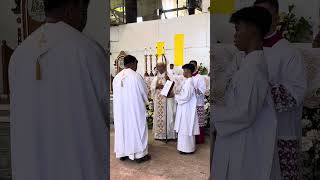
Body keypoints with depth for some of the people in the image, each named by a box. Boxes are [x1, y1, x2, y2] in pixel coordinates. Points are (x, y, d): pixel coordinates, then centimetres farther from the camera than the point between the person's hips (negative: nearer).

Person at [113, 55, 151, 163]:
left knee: (122, 128, 13)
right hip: (135, 108, -5)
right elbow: (145, 92, -5)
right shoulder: (136, 76, -14)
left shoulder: (117, 77, 1)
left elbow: (117, 94, 9)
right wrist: (144, 101, 15)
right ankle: (139, 154, 12)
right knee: (137, 128, 5)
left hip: (120, 108, 5)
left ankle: (122, 153, 22)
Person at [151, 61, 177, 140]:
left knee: (167, 115, -4)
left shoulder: (168, 76, 1)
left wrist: (168, 80, -26)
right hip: (158, 99, 4)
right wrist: (156, 86, -14)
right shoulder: (155, 78, 14)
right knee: (158, 115, 6)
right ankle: (159, 134, 14)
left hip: (167, 99, -4)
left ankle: (168, 134, 3)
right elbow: (152, 87, 5)